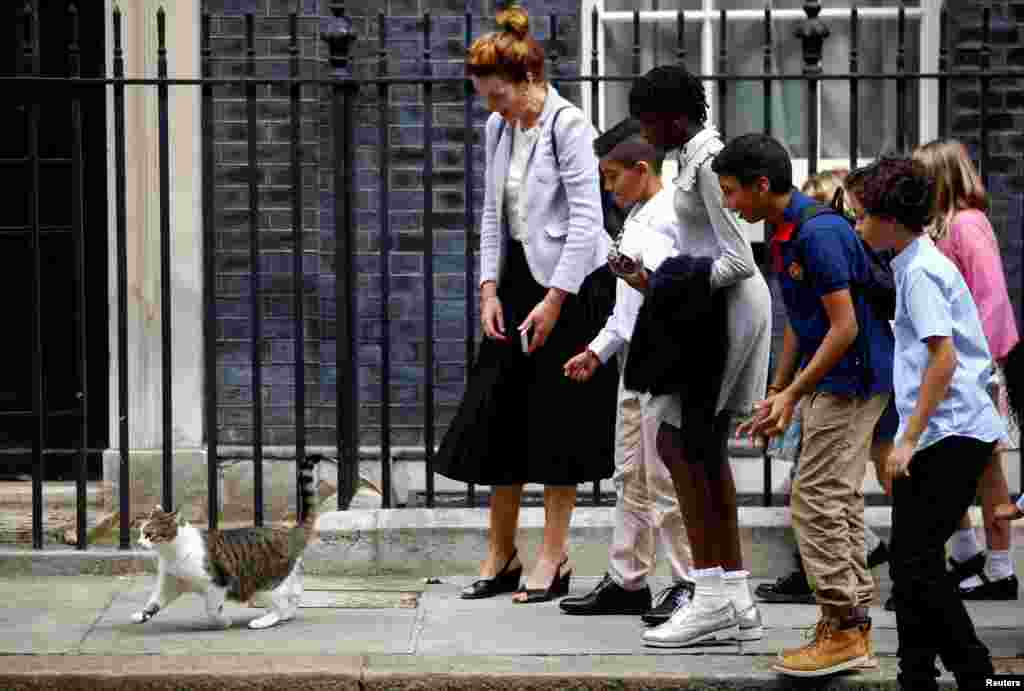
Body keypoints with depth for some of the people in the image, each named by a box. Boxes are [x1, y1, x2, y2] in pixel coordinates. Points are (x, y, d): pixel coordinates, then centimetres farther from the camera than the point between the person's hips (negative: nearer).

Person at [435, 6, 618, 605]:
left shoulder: (569, 126, -14)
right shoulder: (499, 129, 9)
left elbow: (586, 219, -17)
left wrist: (554, 301, -18)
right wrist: (490, 289, 3)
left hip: (572, 285, -8)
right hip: (517, 279, 8)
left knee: (557, 421, -2)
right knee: (497, 415, 6)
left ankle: (554, 559, 6)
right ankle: (501, 555, 14)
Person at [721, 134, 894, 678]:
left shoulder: (820, 234, -21)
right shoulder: (784, 235, 11)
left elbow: (844, 328, -23)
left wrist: (792, 396, -19)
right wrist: (776, 392, 16)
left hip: (851, 380, -10)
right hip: (833, 383, 10)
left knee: (816, 500, -9)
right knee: (838, 501, 11)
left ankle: (842, 631, -5)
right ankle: (852, 624, 15)